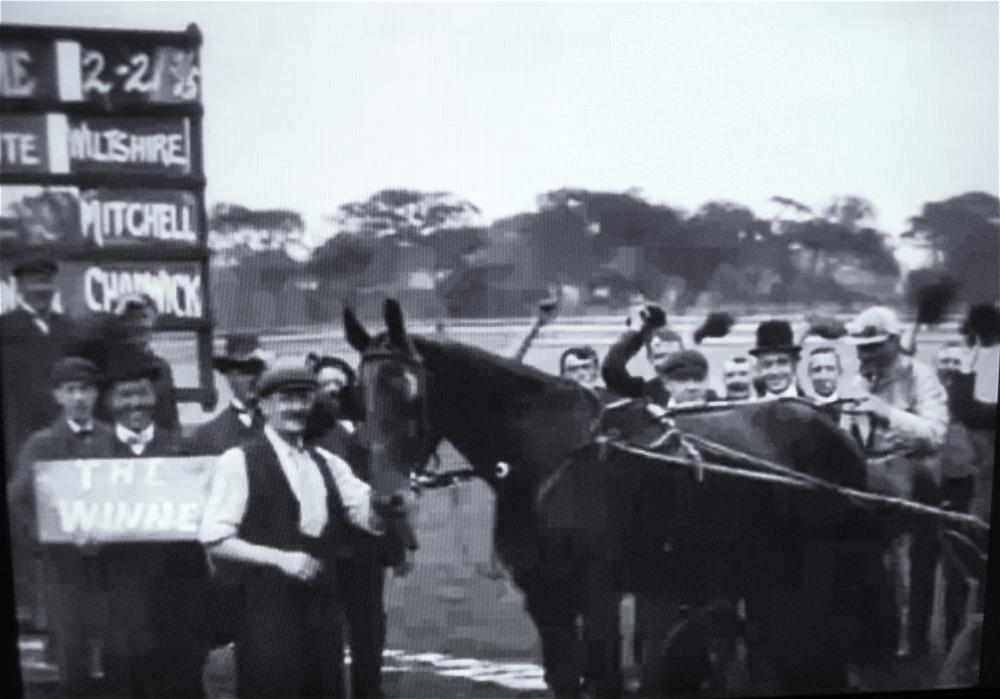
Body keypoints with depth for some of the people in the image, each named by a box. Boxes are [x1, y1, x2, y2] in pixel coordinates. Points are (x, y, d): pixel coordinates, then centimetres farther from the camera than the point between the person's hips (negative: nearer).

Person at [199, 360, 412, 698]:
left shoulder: (327, 463, 11)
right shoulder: (238, 461, -6)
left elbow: (373, 516, 4)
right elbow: (214, 540, -10)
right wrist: (280, 559, -18)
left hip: (322, 604, 6)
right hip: (266, 606, -5)